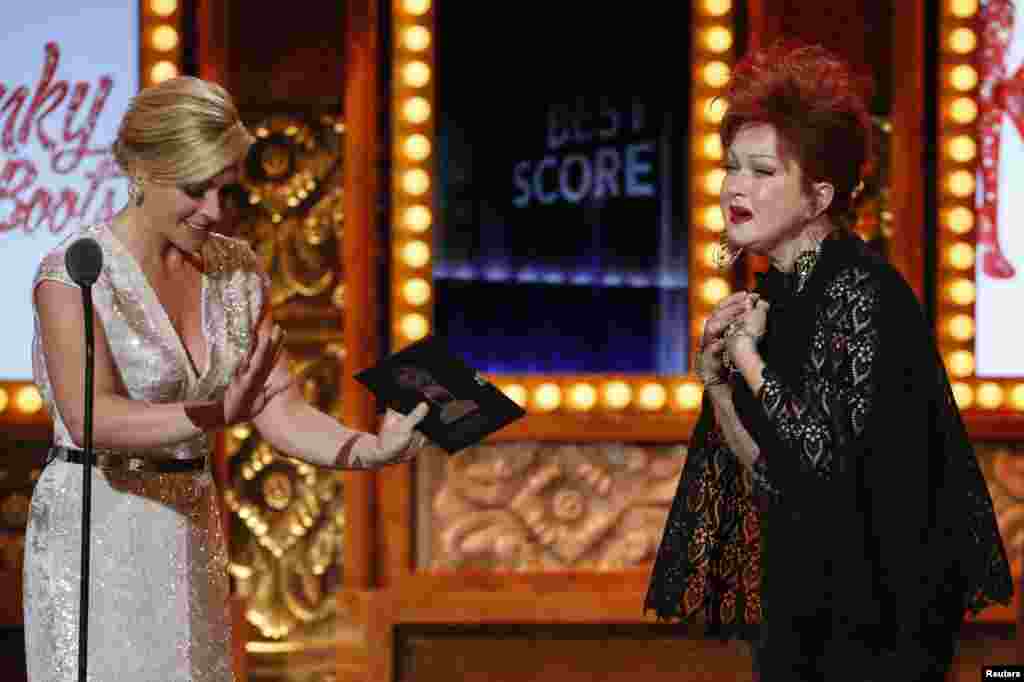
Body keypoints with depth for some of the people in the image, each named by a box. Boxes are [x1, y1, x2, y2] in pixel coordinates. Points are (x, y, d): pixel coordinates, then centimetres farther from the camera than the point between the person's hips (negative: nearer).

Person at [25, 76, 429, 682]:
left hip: (193, 530, 6)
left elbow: (283, 413, -1)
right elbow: (90, 420, -26)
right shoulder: (73, 274, -14)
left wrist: (368, 450, -21)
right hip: (93, 534, -6)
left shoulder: (237, 271, 4)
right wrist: (216, 415, -41)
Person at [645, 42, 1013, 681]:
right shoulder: (774, 291, 7)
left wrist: (748, 355, -17)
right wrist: (716, 378, -5)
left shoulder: (864, 293, -17)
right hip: (801, 597, 8)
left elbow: (834, 462, -24)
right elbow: (767, 473, 10)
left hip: (877, 605, -8)